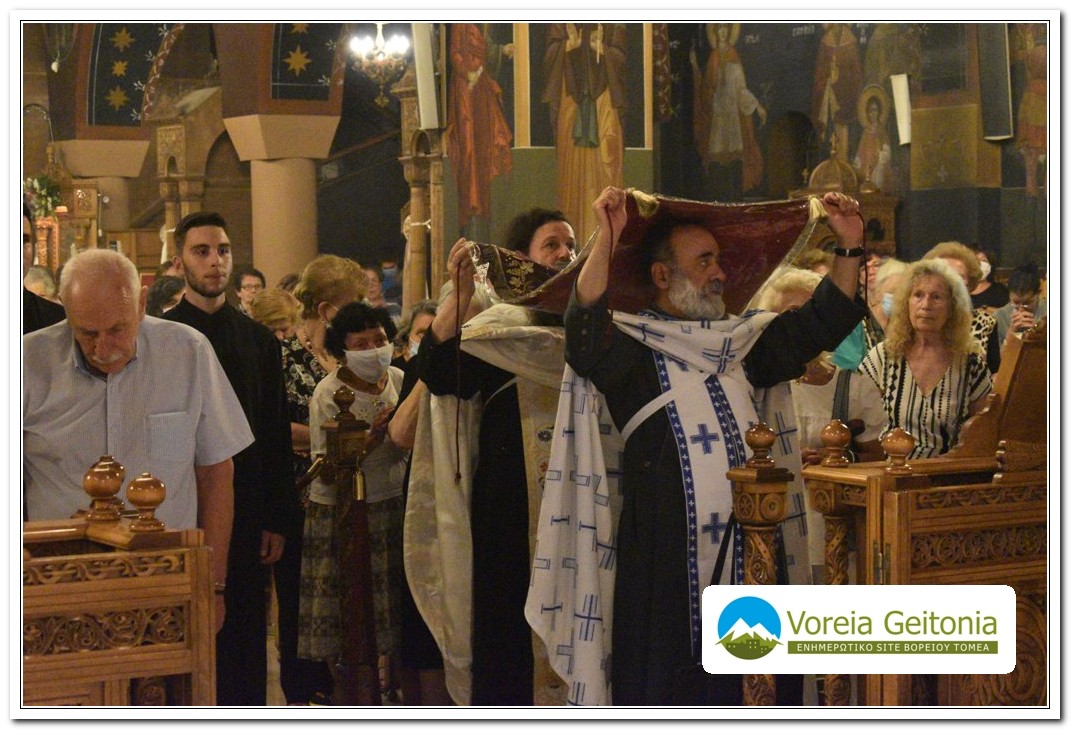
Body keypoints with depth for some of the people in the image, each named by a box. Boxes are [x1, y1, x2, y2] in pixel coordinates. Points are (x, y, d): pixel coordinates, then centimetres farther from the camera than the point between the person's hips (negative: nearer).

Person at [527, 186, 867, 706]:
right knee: (666, 697, 1)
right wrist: (606, 238, -30)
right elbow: (583, 334, -23)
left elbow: (819, 324, 18)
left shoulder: (740, 341, 17)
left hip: (748, 550, 6)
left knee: (742, 691, 11)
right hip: (665, 559, -6)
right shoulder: (630, 345, -3)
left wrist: (849, 246, 7)